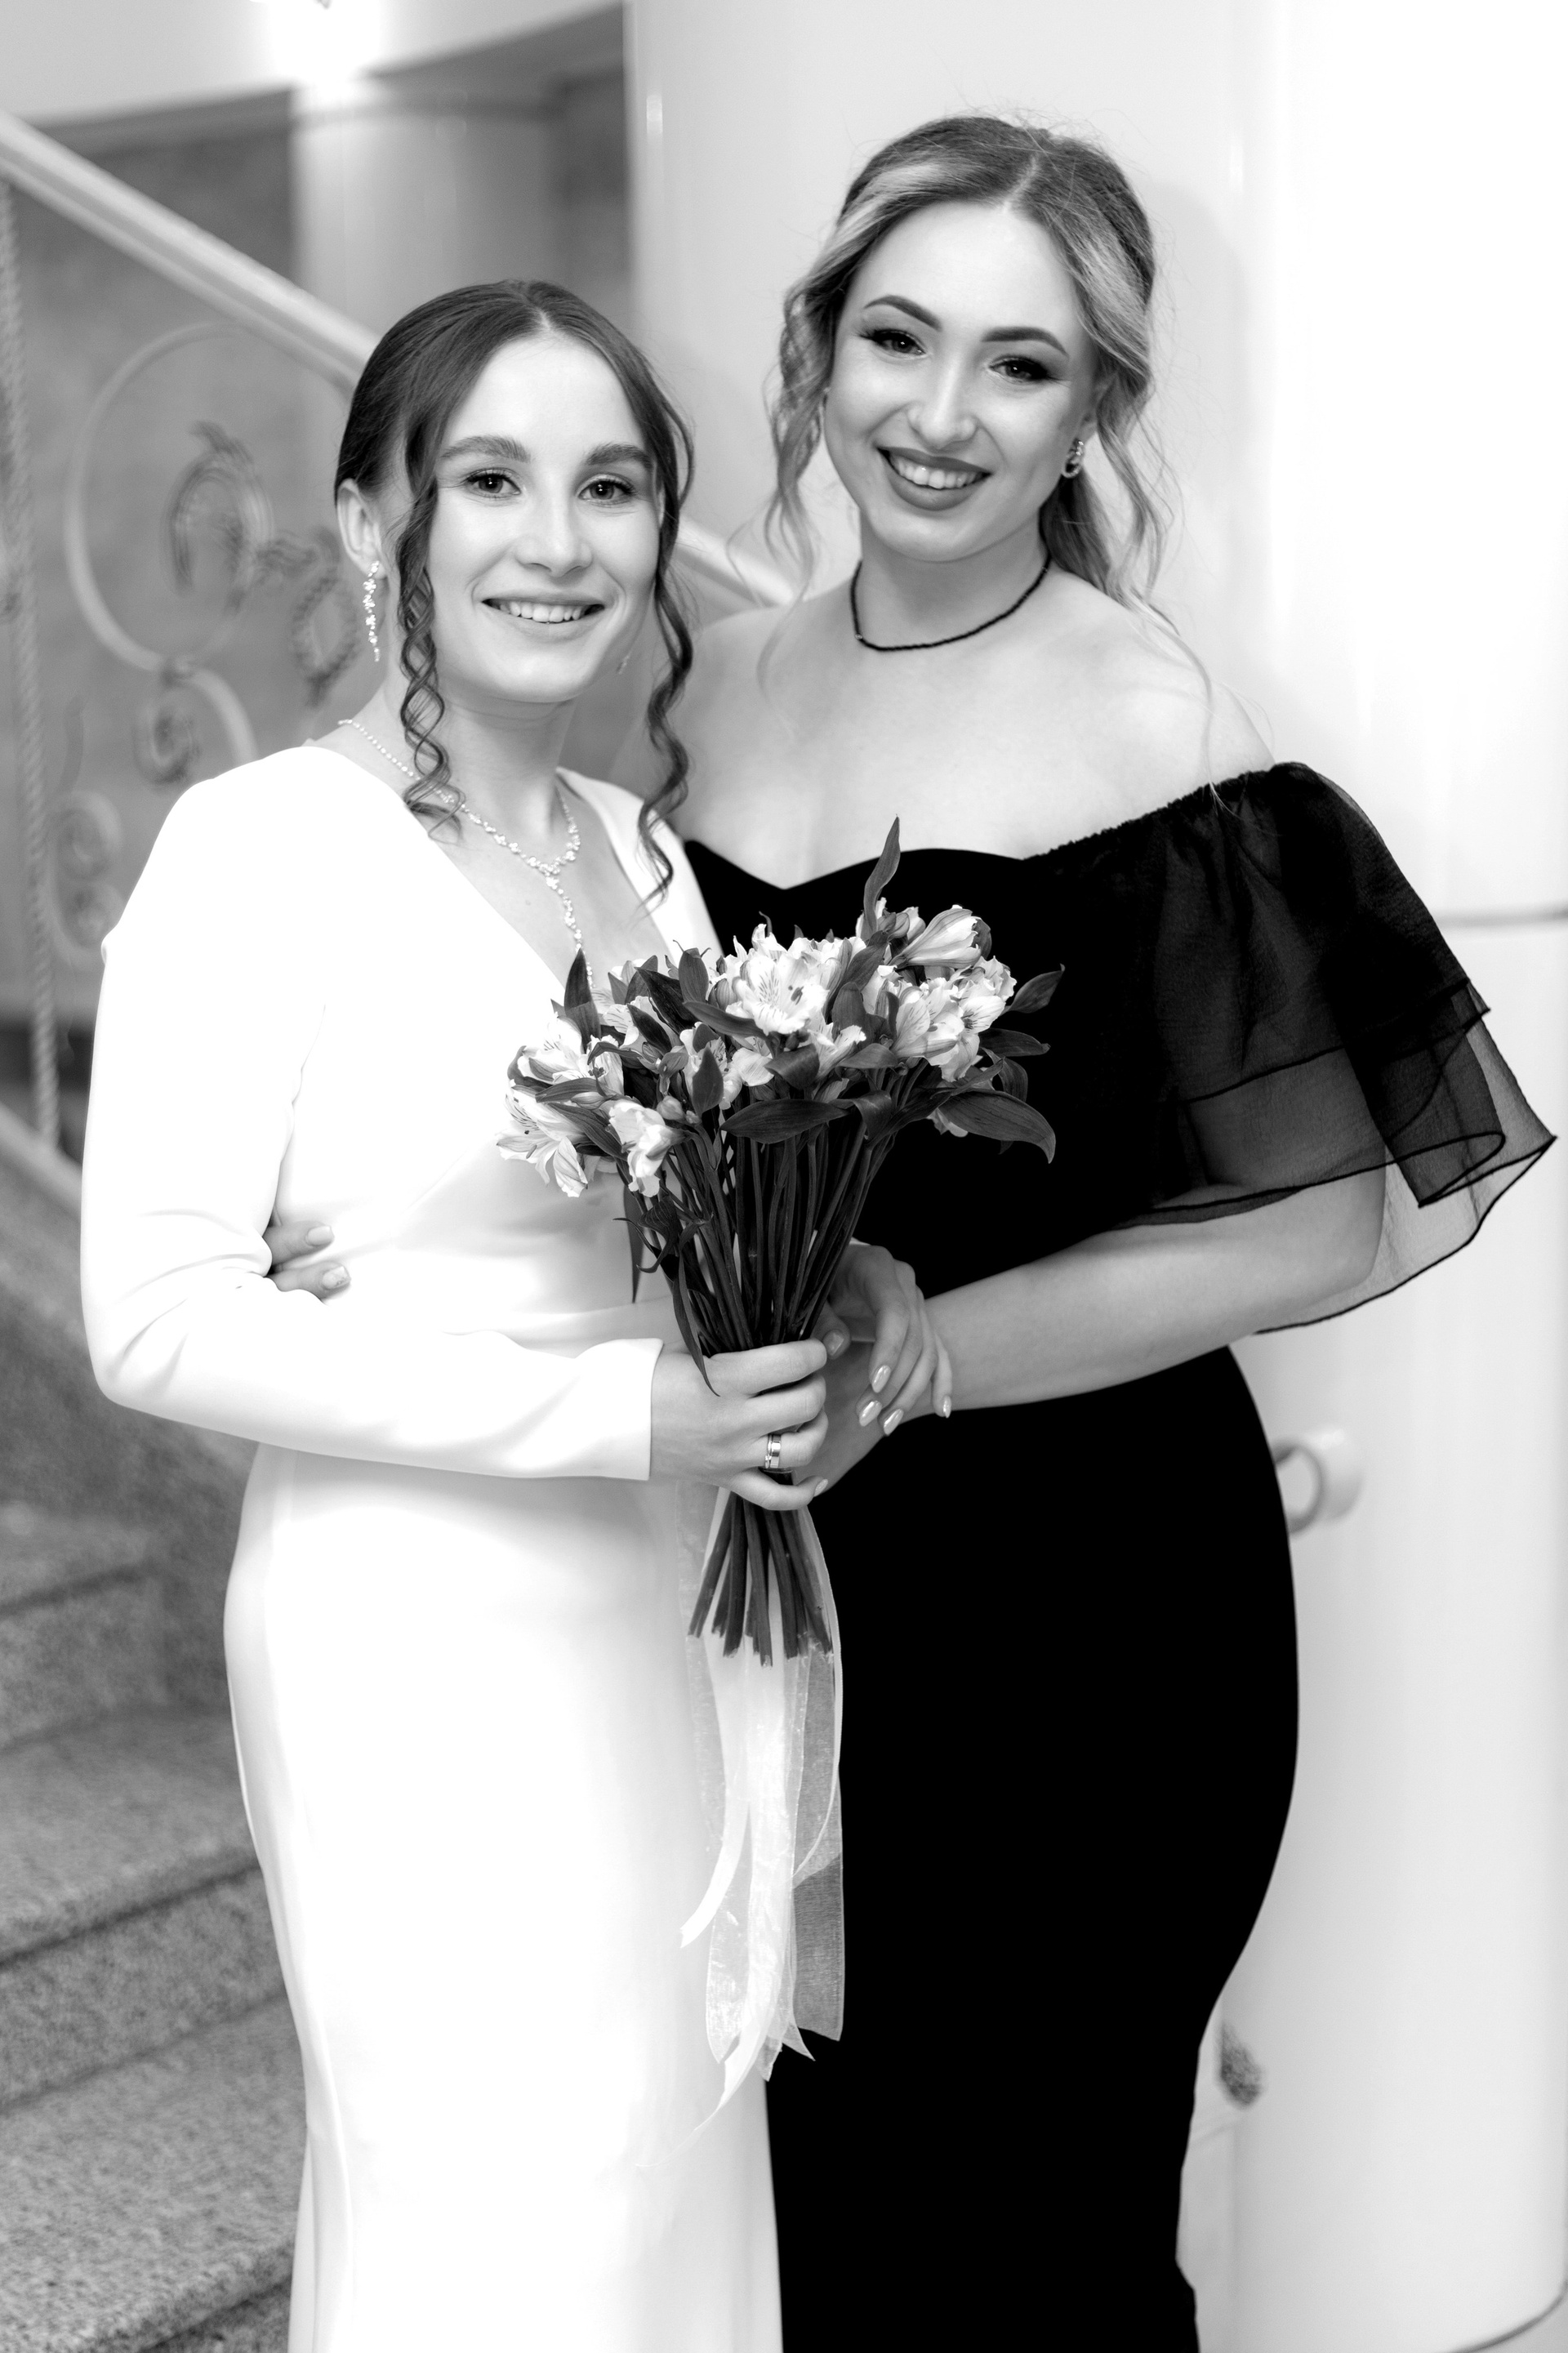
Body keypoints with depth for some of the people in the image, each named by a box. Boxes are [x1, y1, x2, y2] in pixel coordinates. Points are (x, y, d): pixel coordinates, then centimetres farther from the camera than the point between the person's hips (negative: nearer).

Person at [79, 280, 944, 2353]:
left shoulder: (643, 854, 9)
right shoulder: (262, 846, -12)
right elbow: (158, 1320, -17)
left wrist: (837, 1288, -2)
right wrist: (618, 1410, -20)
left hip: (673, 1623, 7)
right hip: (419, 1641, -6)